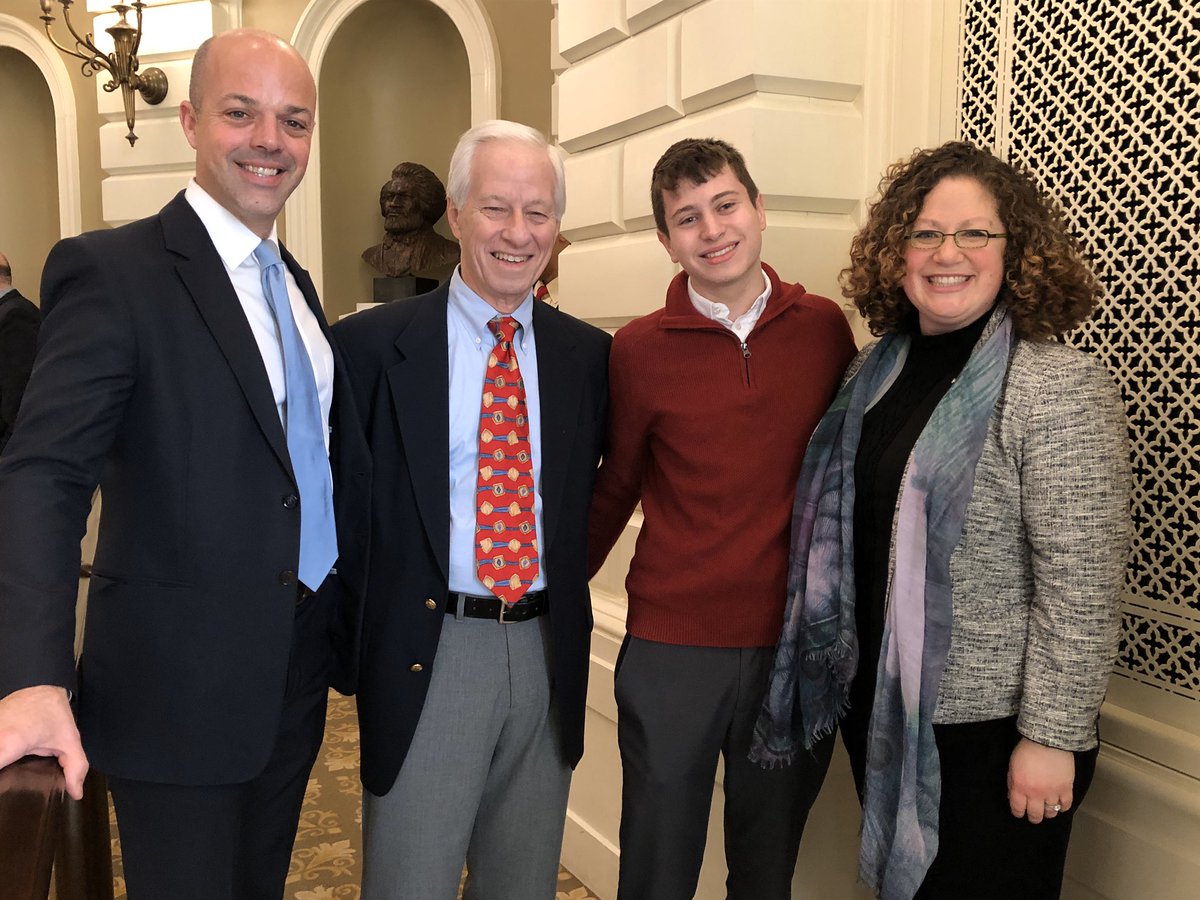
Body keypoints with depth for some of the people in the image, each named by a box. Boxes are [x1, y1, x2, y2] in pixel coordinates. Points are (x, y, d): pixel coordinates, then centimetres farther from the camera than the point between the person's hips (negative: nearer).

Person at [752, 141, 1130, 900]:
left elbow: (1082, 585, -18)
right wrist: (847, 676, 11)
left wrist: (1052, 736, -19)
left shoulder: (1059, 388, -16)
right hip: (878, 708, 6)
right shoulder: (879, 371, 4)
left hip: (989, 727, -6)